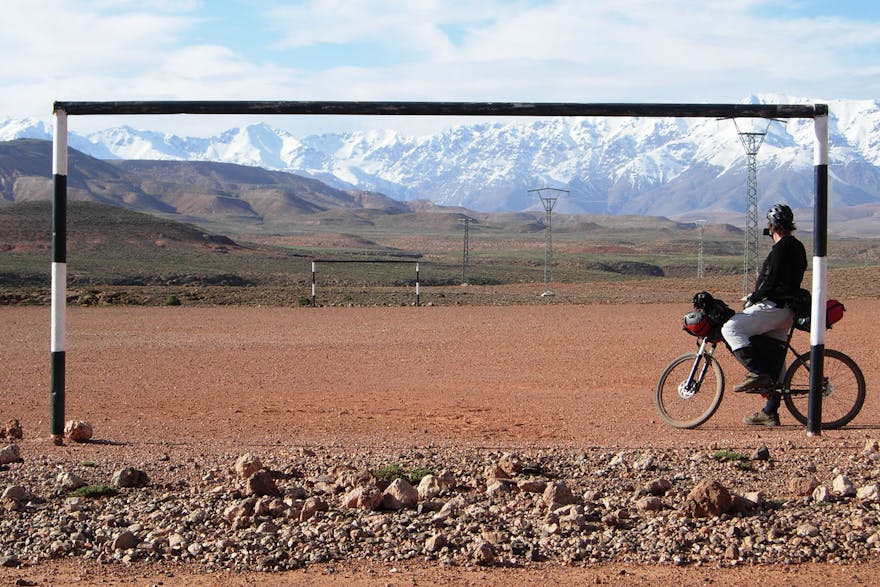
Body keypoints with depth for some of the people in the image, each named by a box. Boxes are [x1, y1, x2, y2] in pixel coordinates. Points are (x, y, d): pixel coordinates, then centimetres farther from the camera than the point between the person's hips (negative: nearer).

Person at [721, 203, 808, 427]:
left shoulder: (781, 248, -12)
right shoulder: (797, 247, 19)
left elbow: (771, 280, -17)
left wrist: (752, 300, -4)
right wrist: (755, 295, 25)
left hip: (774, 307, -10)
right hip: (786, 310, 10)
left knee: (730, 328, -17)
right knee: (774, 360, 13)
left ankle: (758, 373, -24)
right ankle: (770, 412, 16)